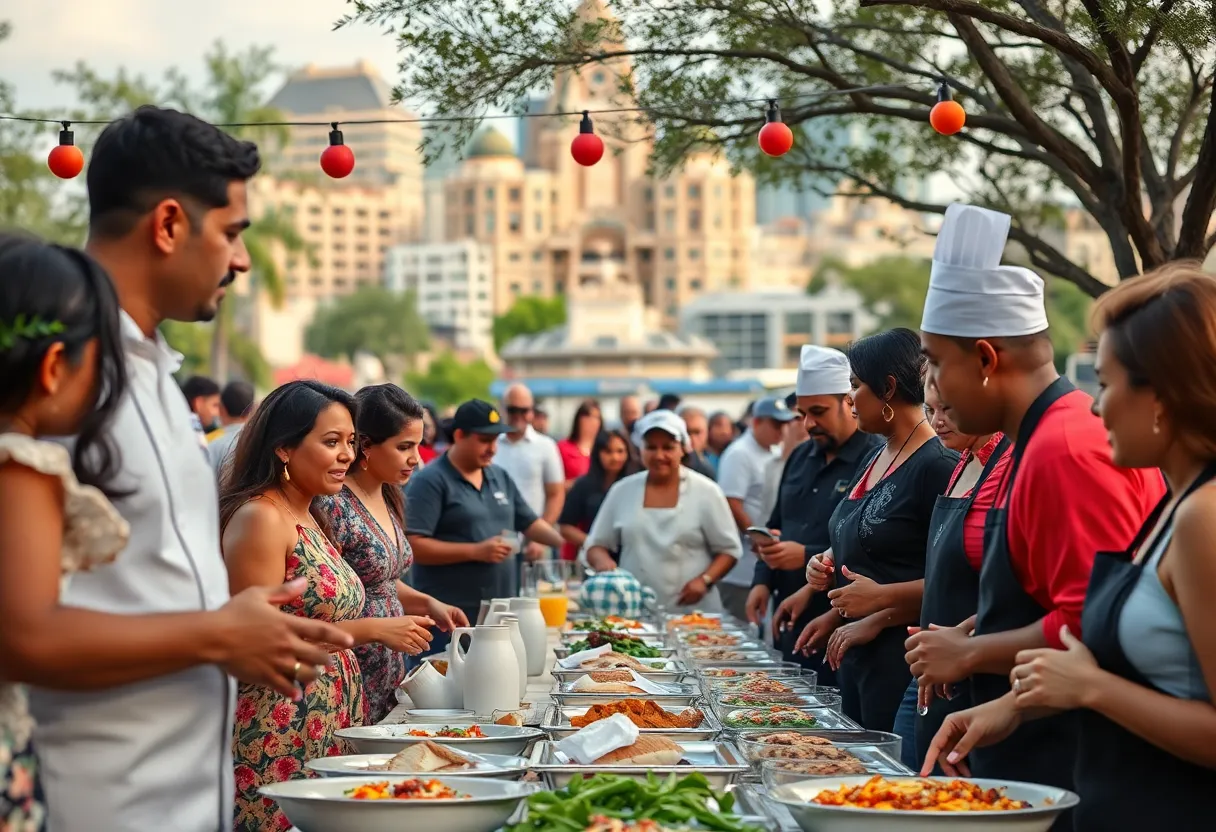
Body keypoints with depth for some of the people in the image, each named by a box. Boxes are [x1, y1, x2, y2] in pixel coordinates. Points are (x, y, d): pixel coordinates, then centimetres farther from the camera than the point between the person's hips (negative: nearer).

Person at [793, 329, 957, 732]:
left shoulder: (937, 466, -14)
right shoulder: (876, 459, 13)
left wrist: (876, 620, -17)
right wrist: (835, 615, 12)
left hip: (900, 657, -9)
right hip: (855, 653, 9)